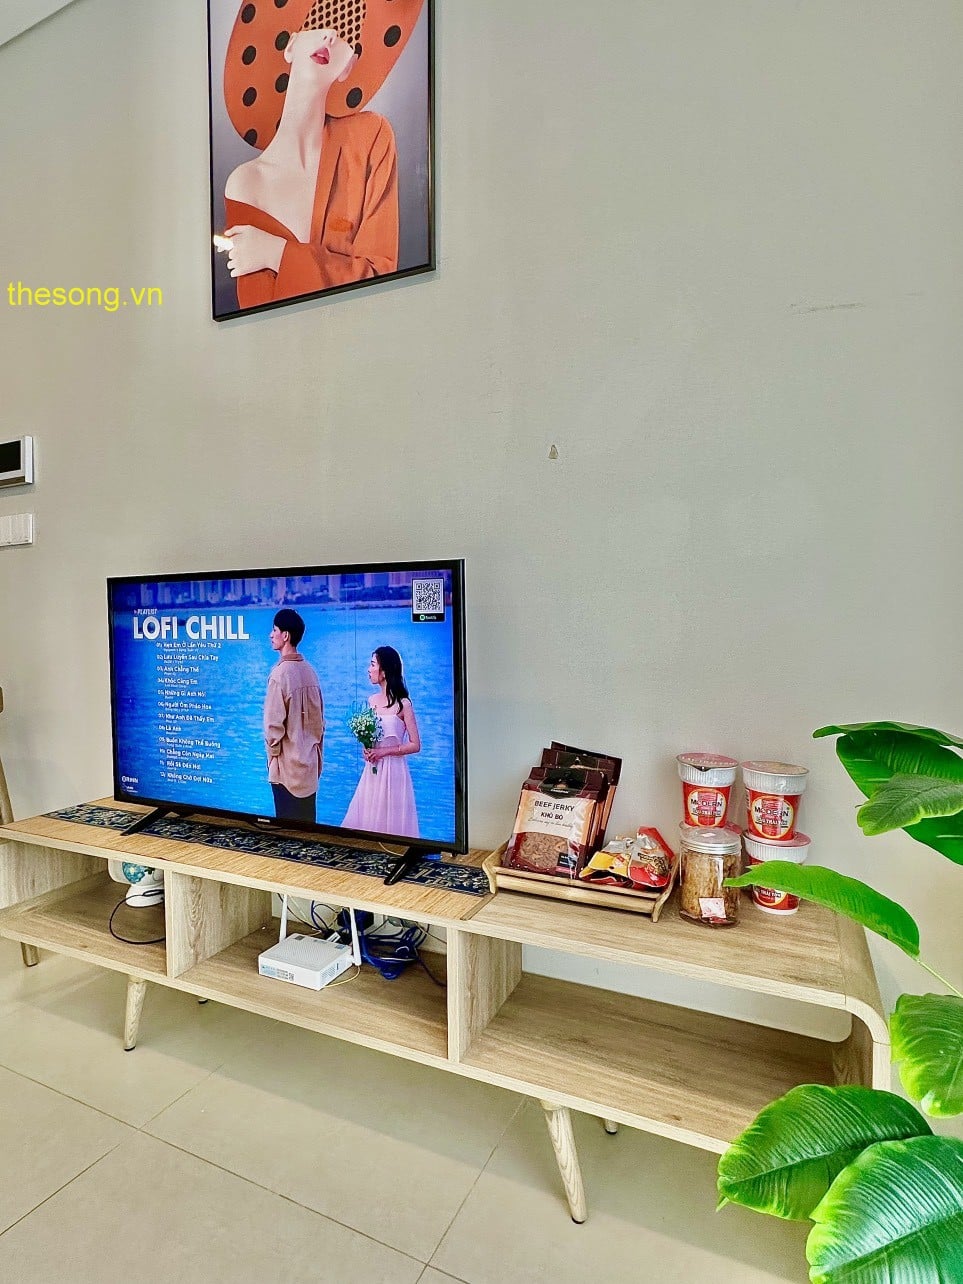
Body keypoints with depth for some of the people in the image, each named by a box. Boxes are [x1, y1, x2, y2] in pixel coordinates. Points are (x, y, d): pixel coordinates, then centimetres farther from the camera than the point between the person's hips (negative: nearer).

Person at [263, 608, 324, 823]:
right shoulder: (309, 671, 3)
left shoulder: (281, 672, -17)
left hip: (287, 765, -6)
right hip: (309, 762, 6)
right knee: (307, 820, 15)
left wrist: (272, 752, -2)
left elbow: (273, 722, -16)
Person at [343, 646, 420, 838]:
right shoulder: (371, 700, 6)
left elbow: (415, 745, -10)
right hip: (372, 769, 6)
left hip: (393, 770, -5)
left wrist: (384, 751, -14)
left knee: (391, 820, 2)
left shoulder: (403, 704, -11)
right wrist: (367, 749, -1)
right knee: (367, 818, 9)